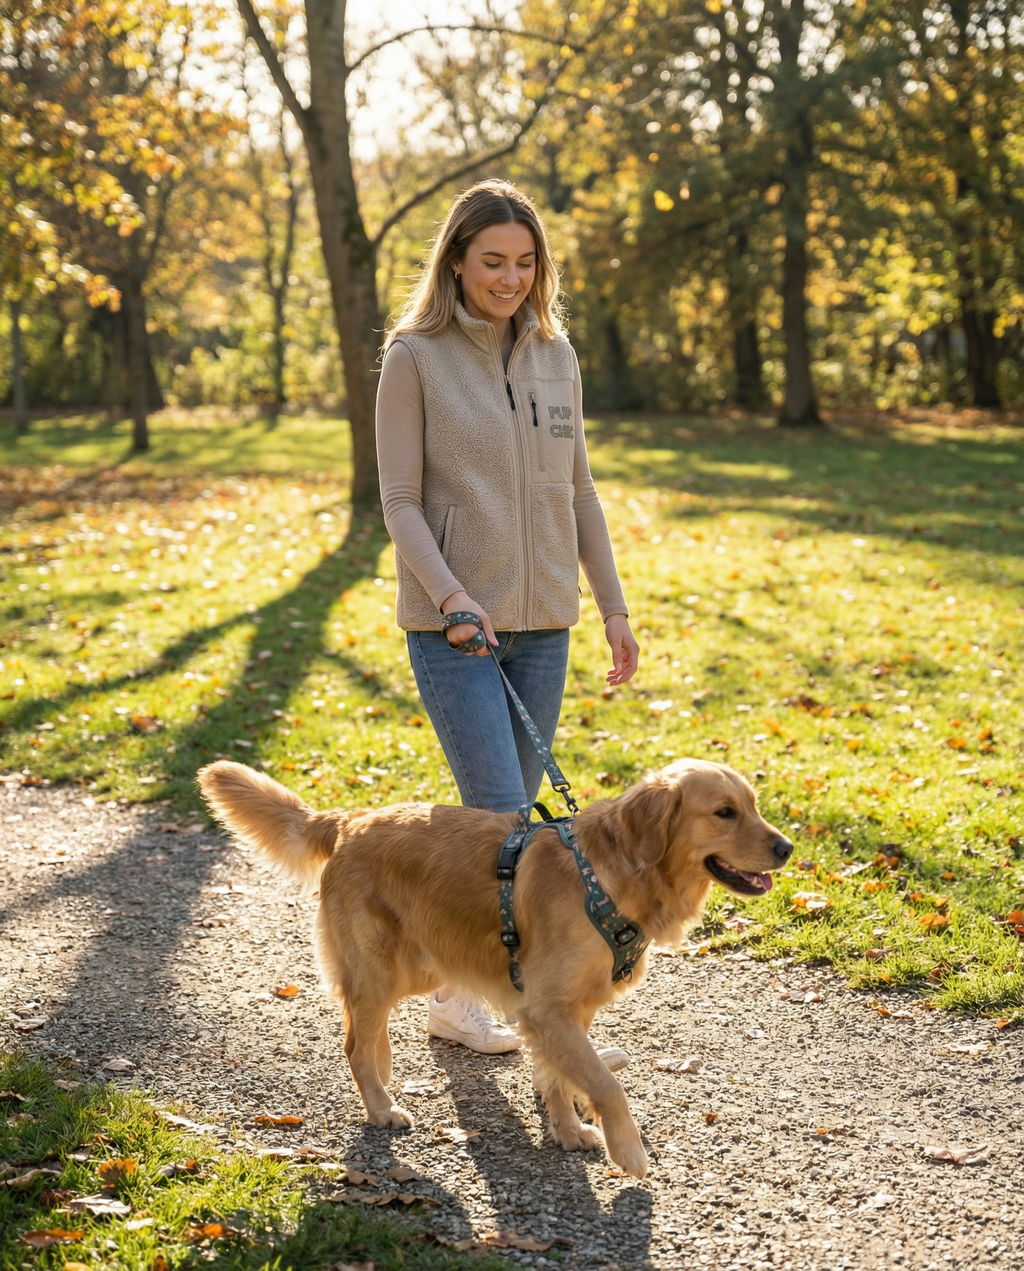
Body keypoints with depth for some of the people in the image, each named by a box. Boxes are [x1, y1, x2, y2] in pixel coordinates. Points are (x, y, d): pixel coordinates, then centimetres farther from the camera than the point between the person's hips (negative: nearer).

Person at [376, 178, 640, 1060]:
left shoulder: (555, 354, 9)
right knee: (501, 813, -10)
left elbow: (578, 490, 14)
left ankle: (458, 994, 23)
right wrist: (449, 596, -21)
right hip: (452, 623, -5)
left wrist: (613, 604, 11)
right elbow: (400, 498, -7)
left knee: (505, 812, 9)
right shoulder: (416, 356, -5)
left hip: (542, 621, 5)